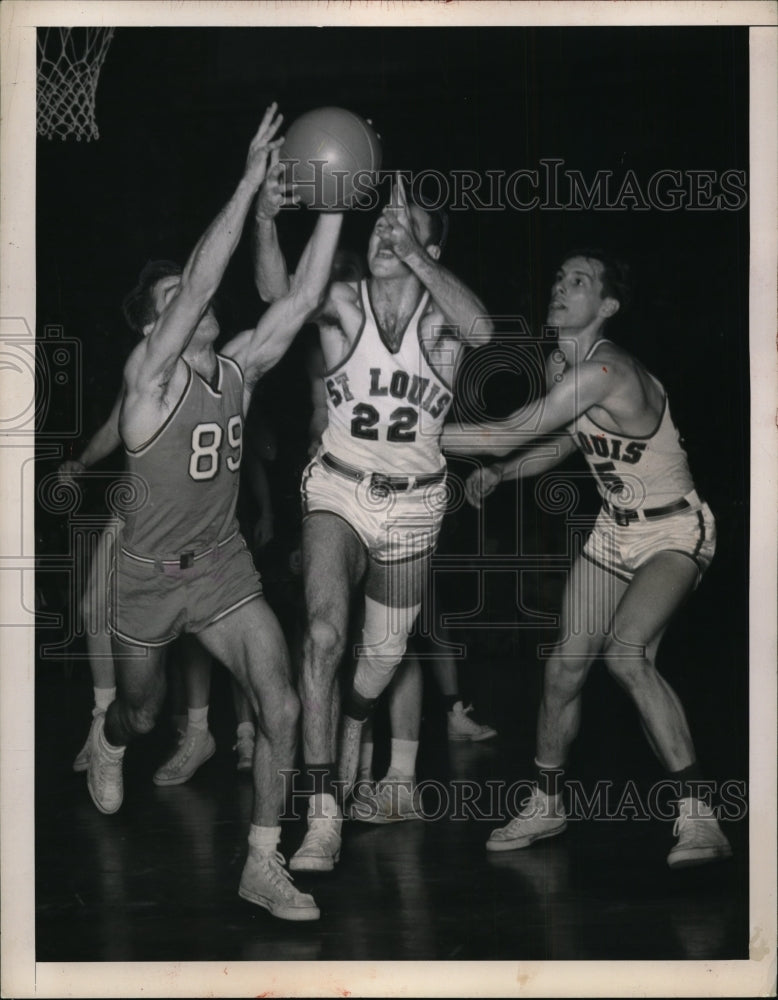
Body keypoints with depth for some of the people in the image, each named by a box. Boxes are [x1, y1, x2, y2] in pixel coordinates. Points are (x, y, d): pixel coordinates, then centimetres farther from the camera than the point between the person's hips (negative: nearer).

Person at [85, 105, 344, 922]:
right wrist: (250, 182, -34)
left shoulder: (237, 369, -3)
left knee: (280, 707, -14)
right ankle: (106, 742, 58)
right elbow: (203, 280, -32)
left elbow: (302, 299, -12)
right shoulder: (149, 373, -18)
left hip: (223, 564, 4)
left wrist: (330, 203, -18)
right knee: (142, 713, 19)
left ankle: (263, 865, -3)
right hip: (148, 572, -3)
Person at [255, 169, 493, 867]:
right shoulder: (342, 304, -8)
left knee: (385, 652, 15)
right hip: (338, 492, -1)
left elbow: (480, 329, -33)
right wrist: (266, 219, -46)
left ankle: (354, 725, 52)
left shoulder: (438, 316, -9)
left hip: (412, 505, 2)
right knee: (324, 633, -23)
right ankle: (324, 815, -23)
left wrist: (413, 255, -36)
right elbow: (278, 293, -29)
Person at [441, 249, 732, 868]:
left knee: (627, 653, -29)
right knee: (566, 665, 5)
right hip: (616, 528, 9)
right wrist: (498, 473, 3)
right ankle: (546, 805, 24)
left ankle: (698, 817, -21)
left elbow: (512, 433, -31)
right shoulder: (559, 365, 1)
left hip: (675, 531, -9)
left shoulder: (603, 371, -28)